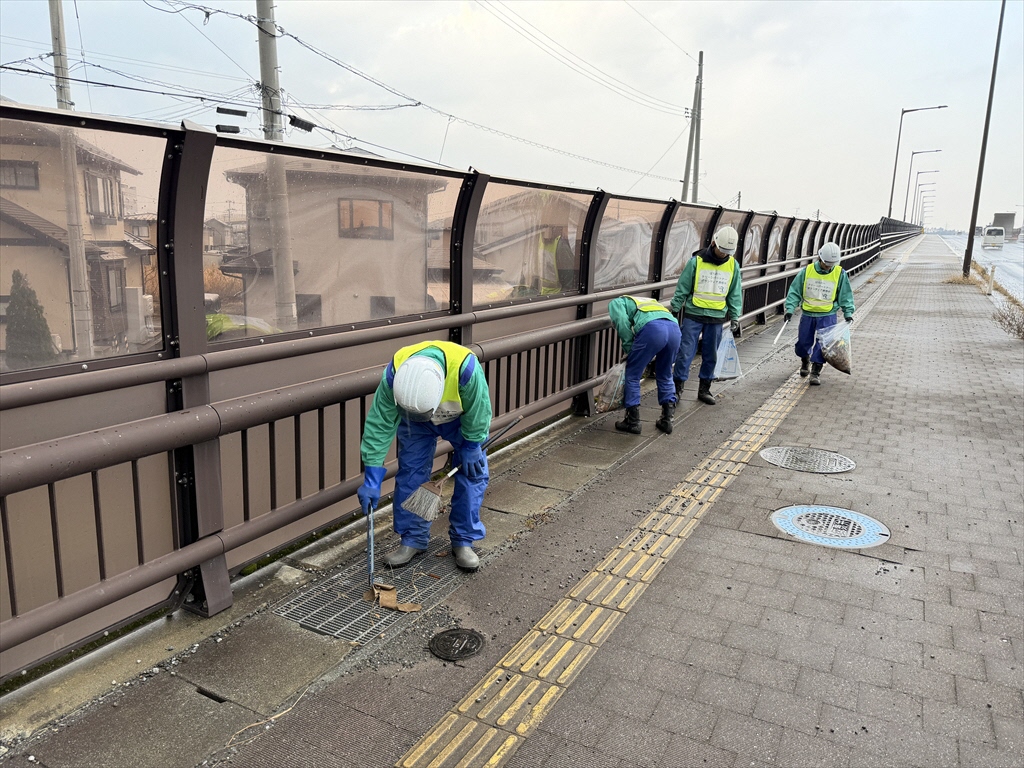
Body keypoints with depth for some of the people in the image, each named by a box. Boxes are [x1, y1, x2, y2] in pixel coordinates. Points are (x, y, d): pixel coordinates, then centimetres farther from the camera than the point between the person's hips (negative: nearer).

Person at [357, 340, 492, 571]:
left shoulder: (466, 369, -46)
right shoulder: (394, 375, -39)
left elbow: (478, 412, -26)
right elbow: (379, 424, -31)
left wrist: (471, 448, -14)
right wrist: (372, 479, -31)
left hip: (463, 417, -1)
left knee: (472, 473, -5)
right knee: (410, 475, -5)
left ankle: (463, 541, 9)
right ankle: (413, 539, 10)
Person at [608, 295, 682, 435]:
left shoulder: (616, 302, 26)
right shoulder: (646, 302, 45)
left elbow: (622, 322, 3)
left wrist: (629, 349, 11)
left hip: (652, 328, -6)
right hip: (674, 328, 6)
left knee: (632, 376, 10)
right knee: (665, 376, 24)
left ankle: (632, 422, 14)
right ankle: (667, 420, 25)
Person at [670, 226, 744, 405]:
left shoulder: (733, 265, 3)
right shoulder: (696, 261, -7)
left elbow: (735, 294, 10)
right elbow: (682, 288, -1)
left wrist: (735, 318, 6)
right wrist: (674, 310, -1)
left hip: (716, 318, 3)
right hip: (693, 315, -3)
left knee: (710, 356, 10)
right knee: (685, 353, -4)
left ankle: (704, 389, 22)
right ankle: (677, 388, 4)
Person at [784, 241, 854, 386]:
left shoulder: (840, 274, -5)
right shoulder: (807, 271, -5)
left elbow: (845, 295, 3)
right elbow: (795, 291, -1)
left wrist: (848, 312, -5)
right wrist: (790, 308, -10)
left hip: (827, 316, -1)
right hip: (807, 314, 2)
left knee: (822, 344, -8)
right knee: (803, 342, 10)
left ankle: (816, 371, 3)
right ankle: (805, 362, 40)